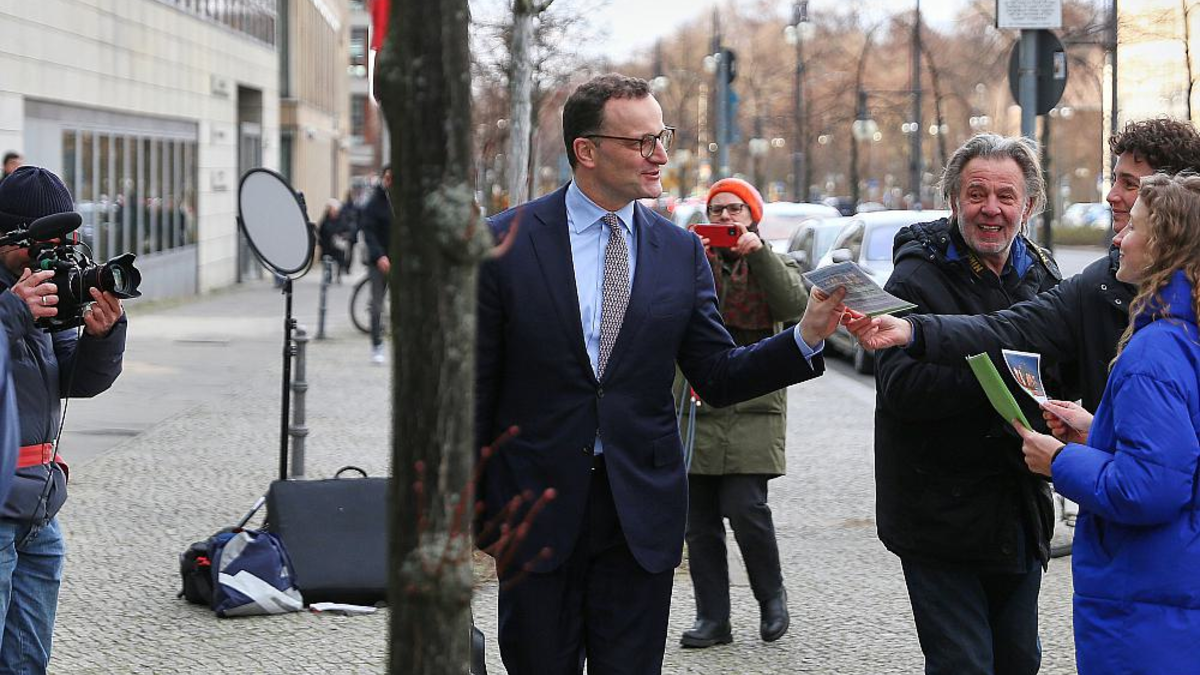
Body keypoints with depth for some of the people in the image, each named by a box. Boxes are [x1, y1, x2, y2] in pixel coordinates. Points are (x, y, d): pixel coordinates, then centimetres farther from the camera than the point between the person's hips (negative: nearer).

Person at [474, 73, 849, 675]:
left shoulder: (681, 252, 5)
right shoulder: (506, 242, -4)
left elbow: (718, 377, 4)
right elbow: (475, 388, -1)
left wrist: (805, 337, -12)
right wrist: (473, 510, -1)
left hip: (641, 510, 2)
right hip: (535, 511, -2)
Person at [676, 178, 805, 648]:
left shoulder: (774, 266, 12)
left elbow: (793, 305, -10)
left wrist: (758, 252, -15)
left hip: (753, 410, -2)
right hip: (696, 410, 2)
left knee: (746, 509, -13)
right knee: (699, 522, 2)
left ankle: (771, 597, 10)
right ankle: (712, 618, 9)